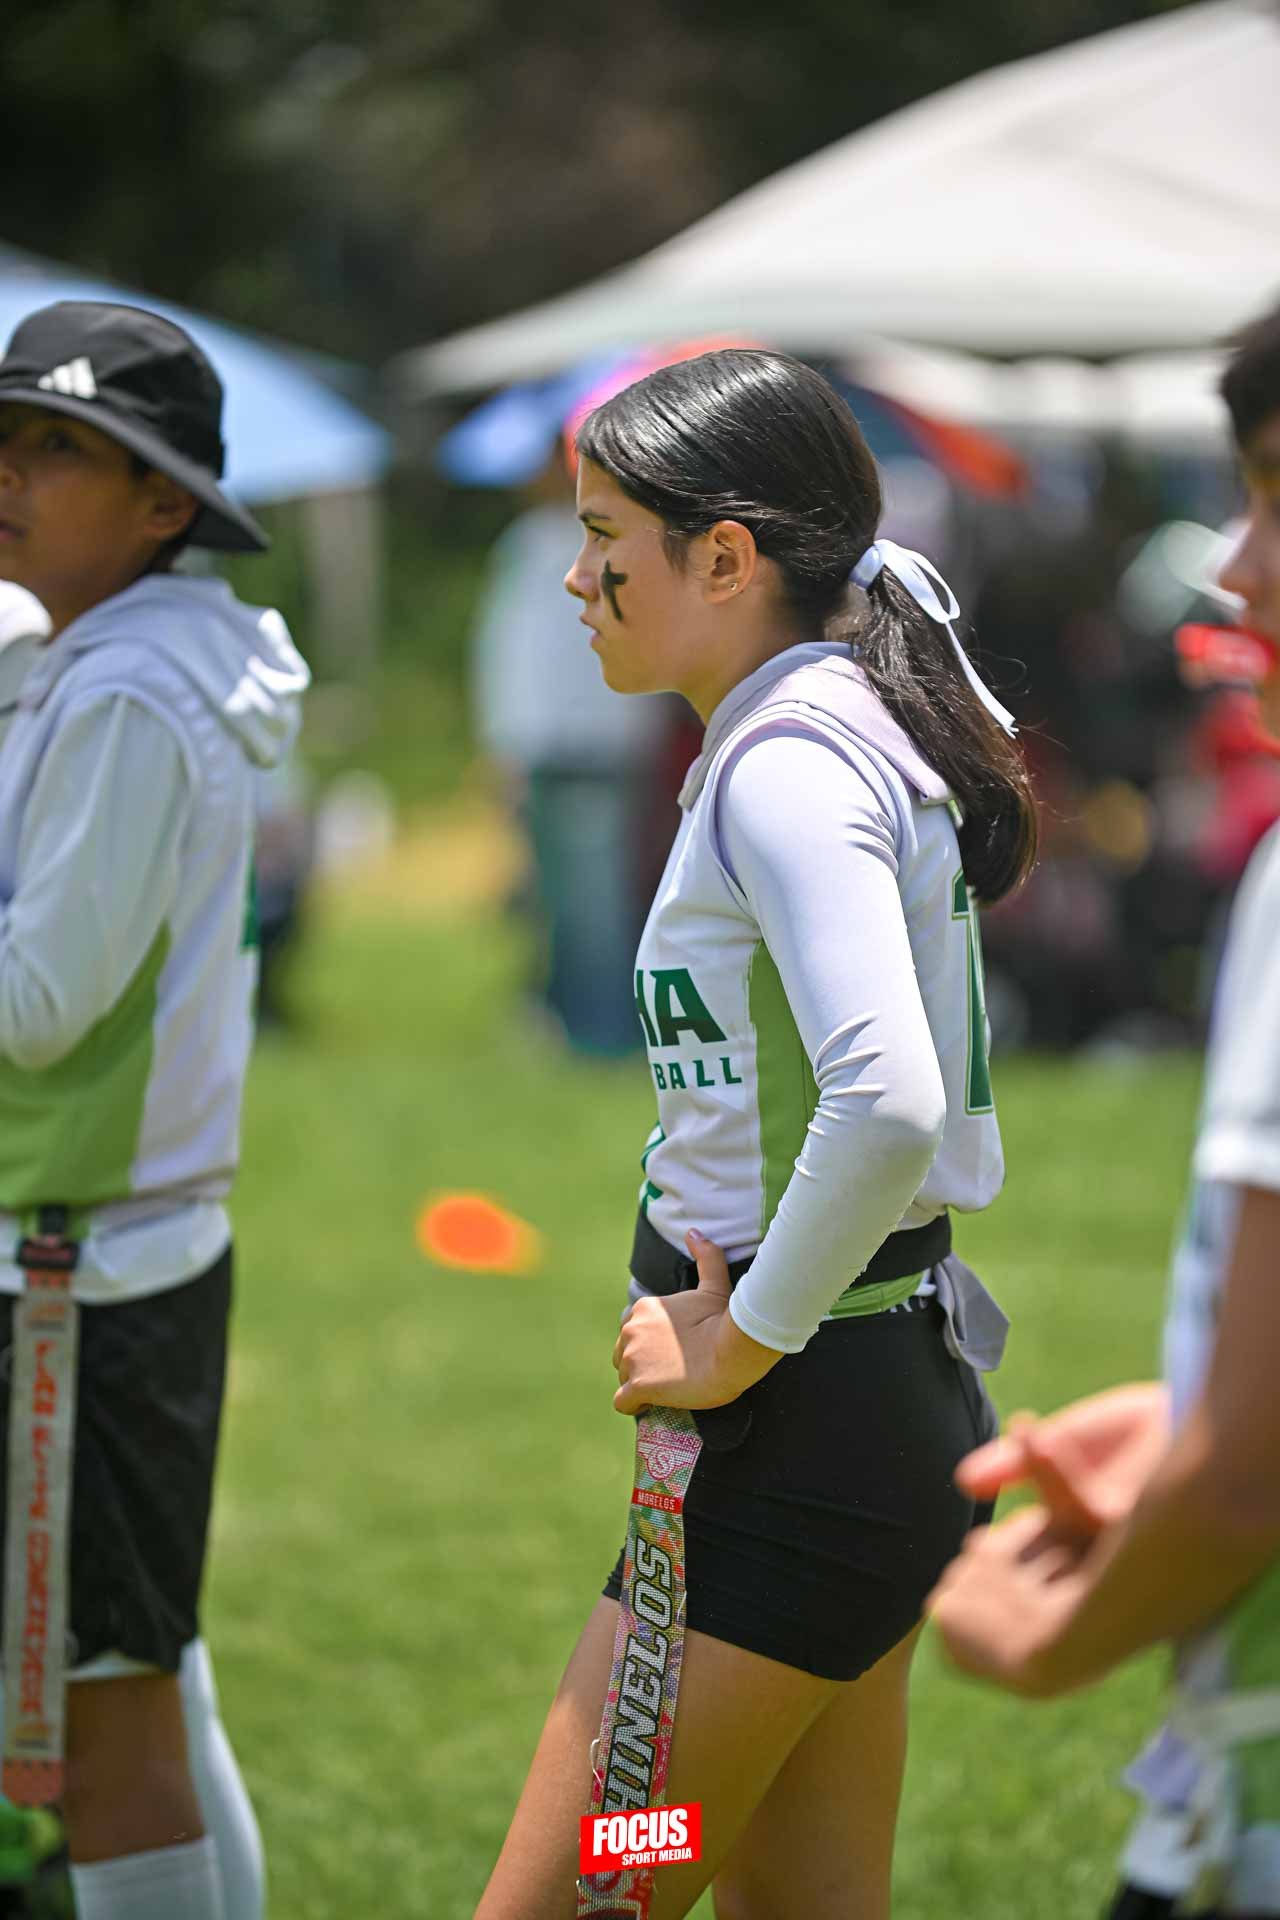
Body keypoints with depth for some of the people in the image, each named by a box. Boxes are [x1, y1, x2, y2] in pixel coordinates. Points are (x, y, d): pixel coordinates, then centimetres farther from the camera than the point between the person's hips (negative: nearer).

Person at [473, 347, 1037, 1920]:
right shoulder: (851, 729, 14)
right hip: (889, 1398, 10)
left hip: (803, 1422, -10)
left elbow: (886, 1107, -31)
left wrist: (741, 1344, -19)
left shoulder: (792, 765, -17)